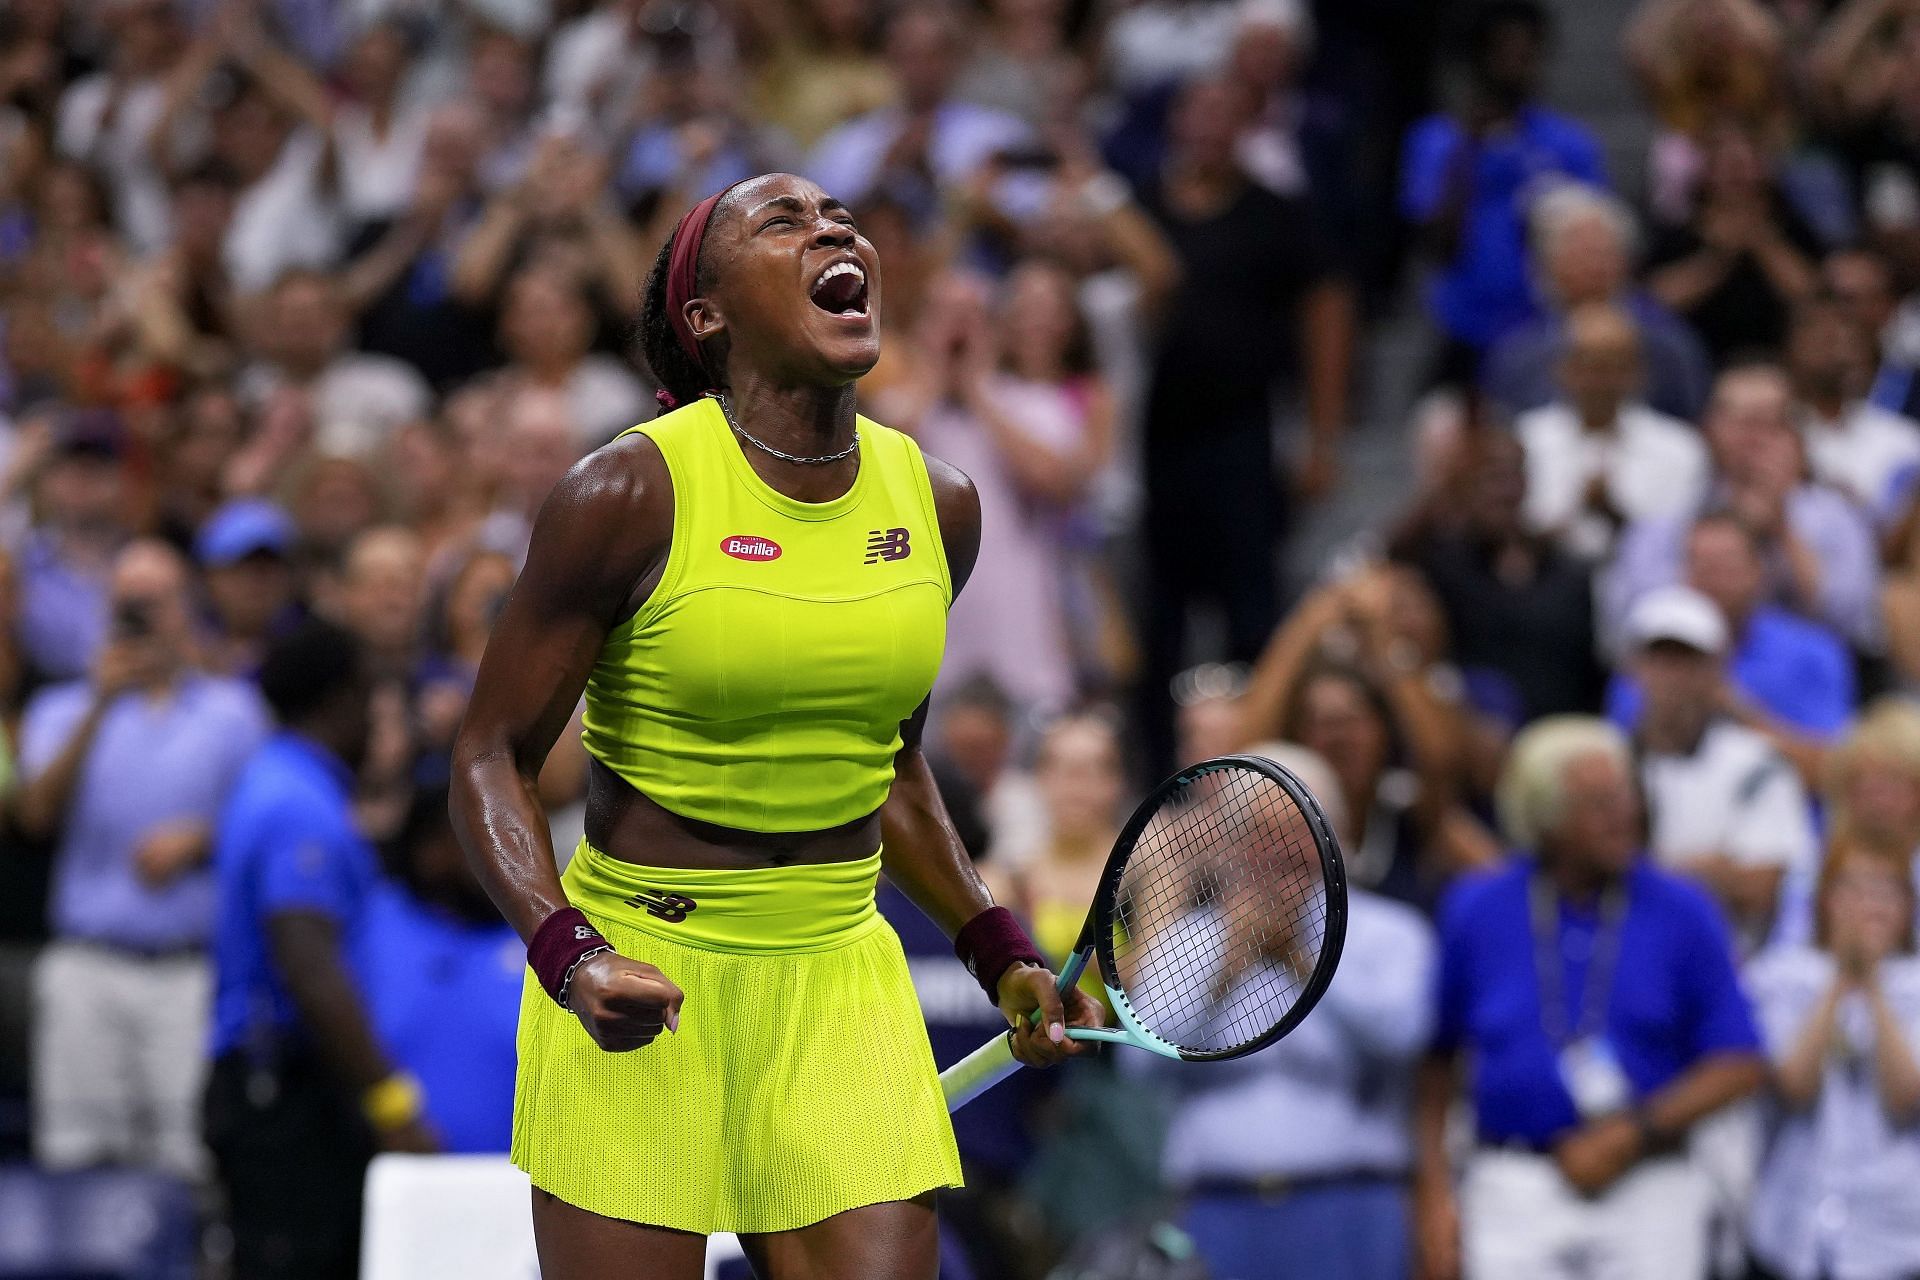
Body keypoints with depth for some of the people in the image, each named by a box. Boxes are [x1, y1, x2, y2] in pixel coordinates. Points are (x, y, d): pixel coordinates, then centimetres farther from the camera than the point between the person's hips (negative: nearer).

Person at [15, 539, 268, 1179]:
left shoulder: (234, 711, 13)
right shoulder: (65, 710, 14)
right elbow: (36, 813, -2)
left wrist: (196, 842, -8)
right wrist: (100, 708, -9)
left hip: (193, 970, -1)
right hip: (87, 961, 1)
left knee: (182, 1154, -12)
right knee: (74, 1150, -7)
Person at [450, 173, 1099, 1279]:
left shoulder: (938, 504, 5)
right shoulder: (631, 494, -11)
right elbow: (493, 756, -7)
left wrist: (998, 950, 11)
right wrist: (571, 957, -21)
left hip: (841, 980, 4)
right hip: (637, 980, -4)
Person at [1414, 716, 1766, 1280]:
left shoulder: (1683, 911, 0)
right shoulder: (1476, 911, 2)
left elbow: (1739, 1063, 0)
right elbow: (1432, 1059, 10)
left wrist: (1634, 1134, -9)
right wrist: (1433, 1191, 4)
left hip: (1650, 1191, 0)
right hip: (1513, 1193, 0)